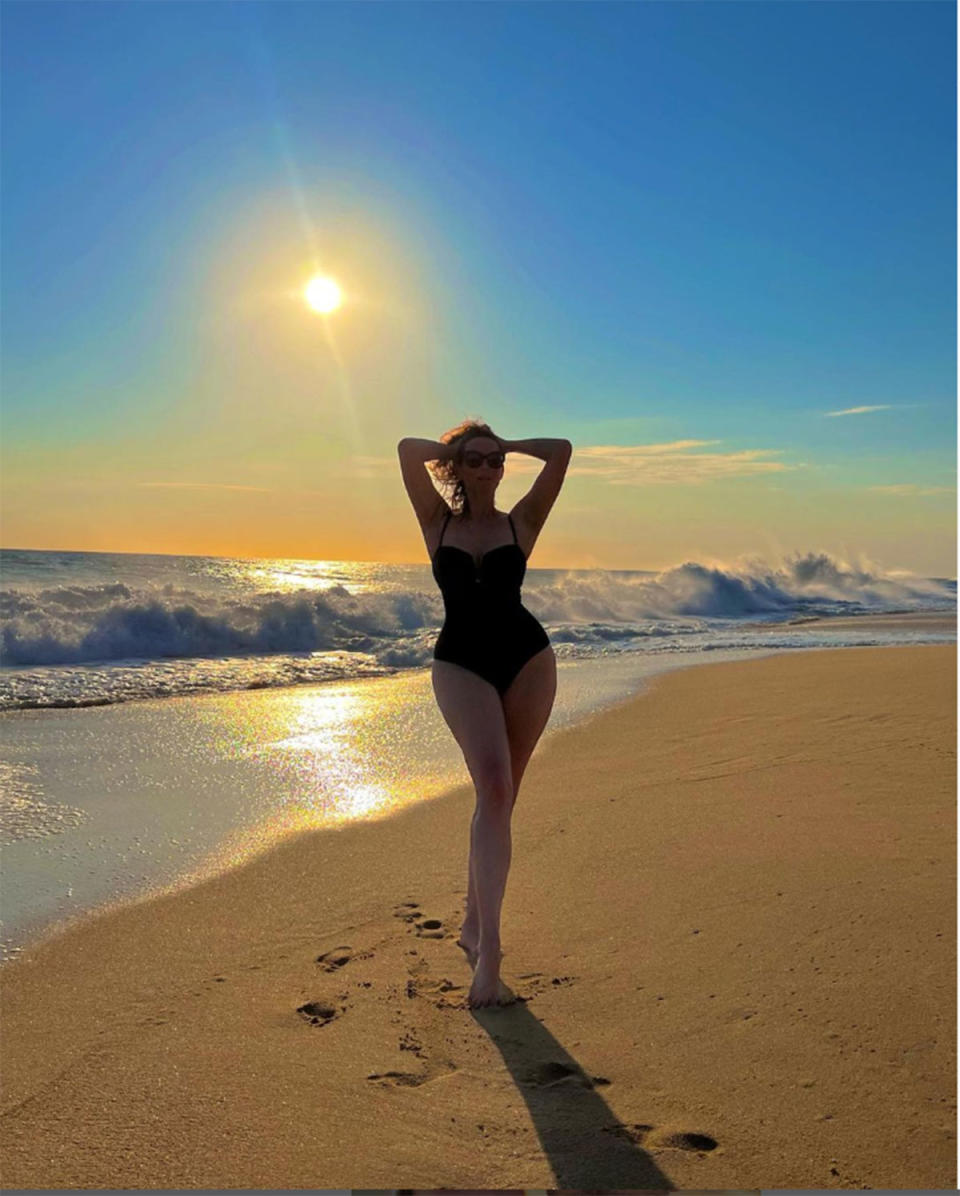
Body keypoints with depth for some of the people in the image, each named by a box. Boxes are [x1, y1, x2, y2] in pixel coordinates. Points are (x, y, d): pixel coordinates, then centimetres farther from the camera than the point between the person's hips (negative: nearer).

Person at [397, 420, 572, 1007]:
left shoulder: (521, 522, 9)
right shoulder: (438, 522, 9)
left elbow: (561, 450, 3)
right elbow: (408, 447, -1)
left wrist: (505, 444, 14)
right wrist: (454, 446, 14)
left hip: (527, 658, 2)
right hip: (460, 663, -2)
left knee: (500, 796, 5)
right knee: (494, 790, -19)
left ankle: (476, 923, 21)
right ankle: (489, 951, -20)